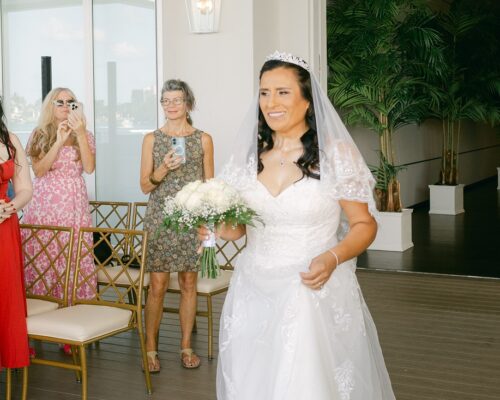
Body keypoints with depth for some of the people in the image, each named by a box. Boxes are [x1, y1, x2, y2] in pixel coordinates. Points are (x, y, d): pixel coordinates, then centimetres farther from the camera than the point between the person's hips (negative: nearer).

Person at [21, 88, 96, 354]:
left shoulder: (85, 136, 10)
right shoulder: (39, 136, 10)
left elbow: (89, 168, -6)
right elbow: (39, 170, -3)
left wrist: (80, 133, -13)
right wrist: (59, 141, -12)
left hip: (74, 207, 0)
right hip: (44, 206, 0)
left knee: (73, 262, -4)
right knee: (42, 261, -3)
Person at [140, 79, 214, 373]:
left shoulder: (203, 139, 5)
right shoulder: (152, 139, 6)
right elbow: (145, 186, 5)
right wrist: (164, 169, -15)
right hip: (160, 219, 0)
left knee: (189, 284, 6)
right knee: (157, 286, -2)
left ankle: (186, 347, 18)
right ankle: (151, 349, 9)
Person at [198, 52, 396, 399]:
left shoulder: (337, 153, -9)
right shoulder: (247, 156, 5)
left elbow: (364, 224, -3)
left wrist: (333, 258, -21)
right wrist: (221, 230, -7)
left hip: (317, 296, -4)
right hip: (253, 297, 4)